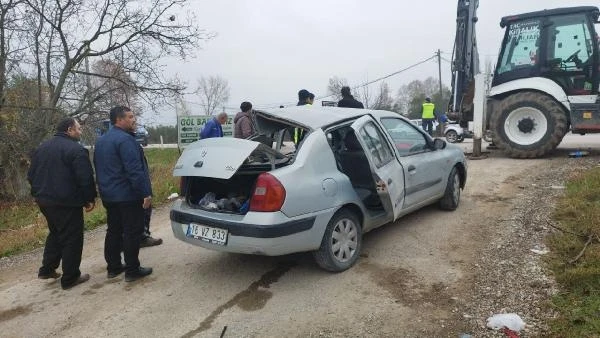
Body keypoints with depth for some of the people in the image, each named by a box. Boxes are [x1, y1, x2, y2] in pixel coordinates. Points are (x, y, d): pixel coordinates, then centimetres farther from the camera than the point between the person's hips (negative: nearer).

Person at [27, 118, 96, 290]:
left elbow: (31, 175, 16)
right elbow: (85, 178, -20)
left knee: (55, 233, 25)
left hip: (44, 200, 8)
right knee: (72, 239, 3)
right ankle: (70, 278, 9)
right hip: (67, 203, -8)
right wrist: (90, 199, -9)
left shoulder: (41, 148, 12)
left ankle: (47, 269, 29)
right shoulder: (76, 149, -15)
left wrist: (39, 194, 23)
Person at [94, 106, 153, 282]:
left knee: (114, 231, 16)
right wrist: (146, 193, -21)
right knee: (132, 232, -2)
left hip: (108, 195, 10)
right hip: (128, 196, -9)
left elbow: (99, 168, 21)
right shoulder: (125, 139, -17)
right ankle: (132, 270, 4)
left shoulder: (101, 141, 15)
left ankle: (113, 267, 25)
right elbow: (135, 170, -24)